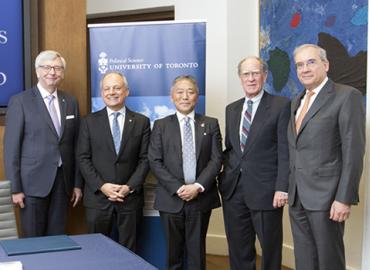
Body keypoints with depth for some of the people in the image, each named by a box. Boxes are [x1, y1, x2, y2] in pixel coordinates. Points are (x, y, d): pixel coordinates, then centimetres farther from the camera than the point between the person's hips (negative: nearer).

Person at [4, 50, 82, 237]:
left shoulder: (70, 102, 9)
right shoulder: (20, 101, -5)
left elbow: (76, 145, 11)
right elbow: (11, 146, -6)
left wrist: (77, 183, 9)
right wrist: (15, 188, -9)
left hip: (62, 180, 4)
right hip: (33, 181, -4)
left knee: (57, 237, 10)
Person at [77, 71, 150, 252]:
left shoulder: (141, 122, 5)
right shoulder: (89, 122, 4)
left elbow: (144, 159, 1)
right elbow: (83, 159, 0)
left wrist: (130, 187, -10)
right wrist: (101, 186, -11)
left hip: (130, 197, 0)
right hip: (97, 197, 0)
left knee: (128, 250, 8)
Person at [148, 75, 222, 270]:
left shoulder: (210, 124, 8)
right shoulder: (161, 125, 6)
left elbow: (216, 159, 0)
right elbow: (155, 161, -2)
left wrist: (198, 186, -13)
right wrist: (177, 188, -13)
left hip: (201, 197, 0)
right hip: (171, 198, 0)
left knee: (197, 251, 7)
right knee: (173, 252, 7)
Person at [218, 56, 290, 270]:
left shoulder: (281, 105, -4)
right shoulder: (232, 109, 14)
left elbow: (286, 150, -9)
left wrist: (282, 187, -15)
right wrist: (226, 175, 5)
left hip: (265, 189, -5)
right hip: (233, 189, 5)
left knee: (270, 248, 9)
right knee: (238, 250, 13)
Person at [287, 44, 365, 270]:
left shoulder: (347, 96, -8)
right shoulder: (297, 101, 16)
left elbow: (353, 151, -13)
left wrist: (344, 198, -18)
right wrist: (291, 190, 12)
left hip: (326, 197, -7)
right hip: (297, 197, 7)